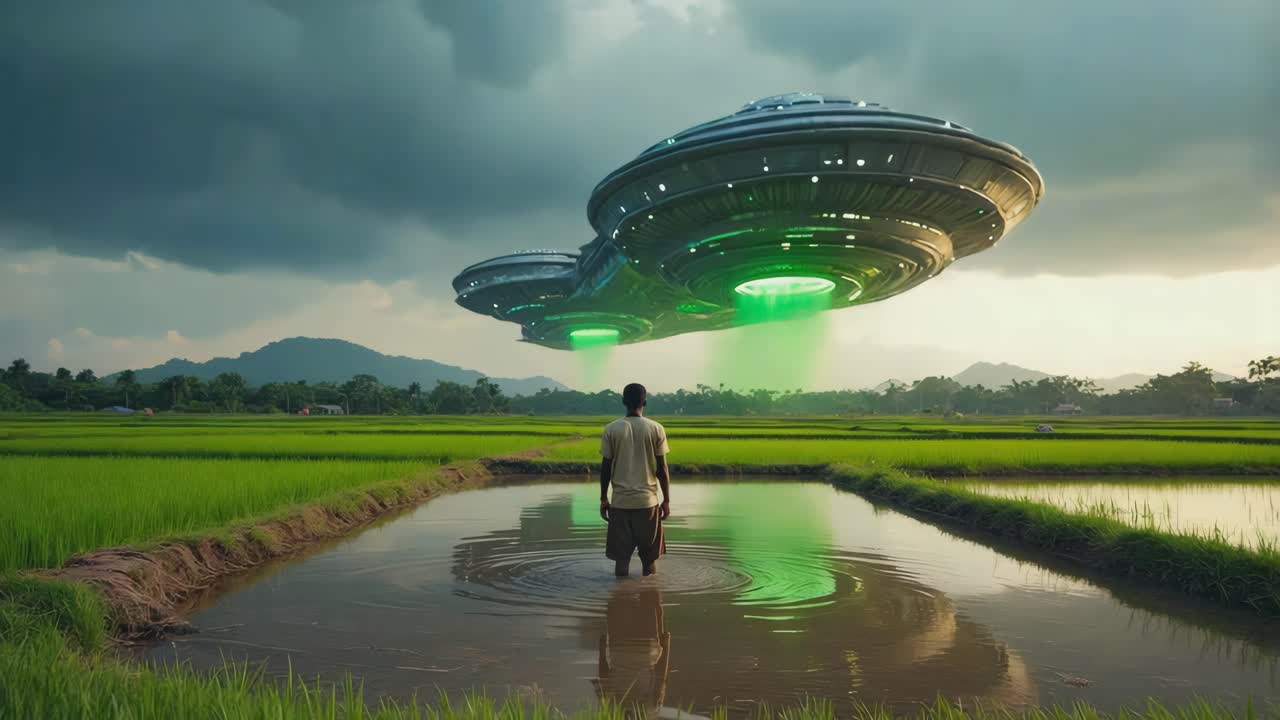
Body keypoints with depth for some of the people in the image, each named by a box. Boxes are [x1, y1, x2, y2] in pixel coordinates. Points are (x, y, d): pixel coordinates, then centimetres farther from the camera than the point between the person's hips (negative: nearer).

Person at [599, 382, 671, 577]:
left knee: (621, 556, 5)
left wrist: (603, 499, 9)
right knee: (649, 557, 10)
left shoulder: (612, 429, -2)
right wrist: (666, 500, 6)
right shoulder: (656, 429, -3)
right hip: (648, 501, 0)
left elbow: (605, 467, 0)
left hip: (620, 502, 0)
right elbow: (662, 469, -2)